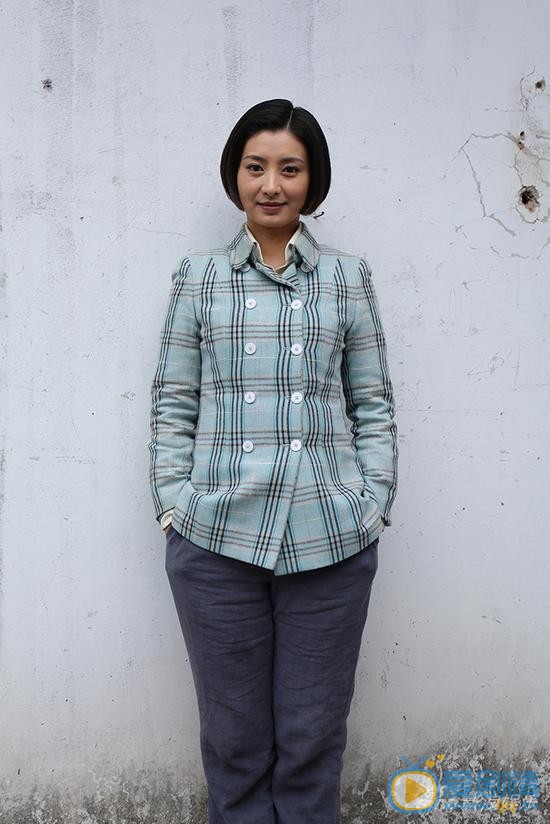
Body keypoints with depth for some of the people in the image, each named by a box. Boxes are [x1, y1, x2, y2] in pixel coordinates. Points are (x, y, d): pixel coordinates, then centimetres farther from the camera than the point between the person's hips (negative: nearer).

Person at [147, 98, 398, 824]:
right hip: (216, 542, 0)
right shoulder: (199, 277, 8)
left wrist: (374, 504, 0)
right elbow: (173, 402, 7)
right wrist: (175, 502, -1)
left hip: (330, 543, 0)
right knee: (234, 737, 11)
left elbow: (373, 403, 8)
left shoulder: (349, 277, 8)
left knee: (313, 736, 10)